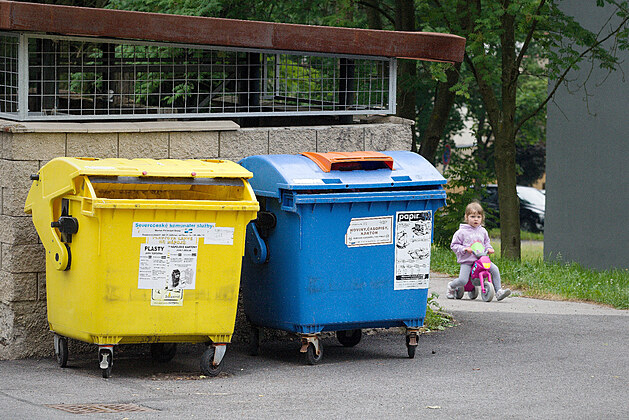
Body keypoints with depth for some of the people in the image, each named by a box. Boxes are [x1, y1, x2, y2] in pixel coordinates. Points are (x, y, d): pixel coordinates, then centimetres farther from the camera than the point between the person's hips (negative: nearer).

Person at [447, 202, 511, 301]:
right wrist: (464, 249, -15)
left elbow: (486, 243, 25)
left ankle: (498, 292, -12)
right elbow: (454, 245, 2)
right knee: (463, 281, -21)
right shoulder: (462, 232, -1)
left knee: (495, 269, -18)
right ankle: (451, 286, 13)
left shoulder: (483, 231, 12)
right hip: (466, 260, -4)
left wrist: (489, 248, 3)